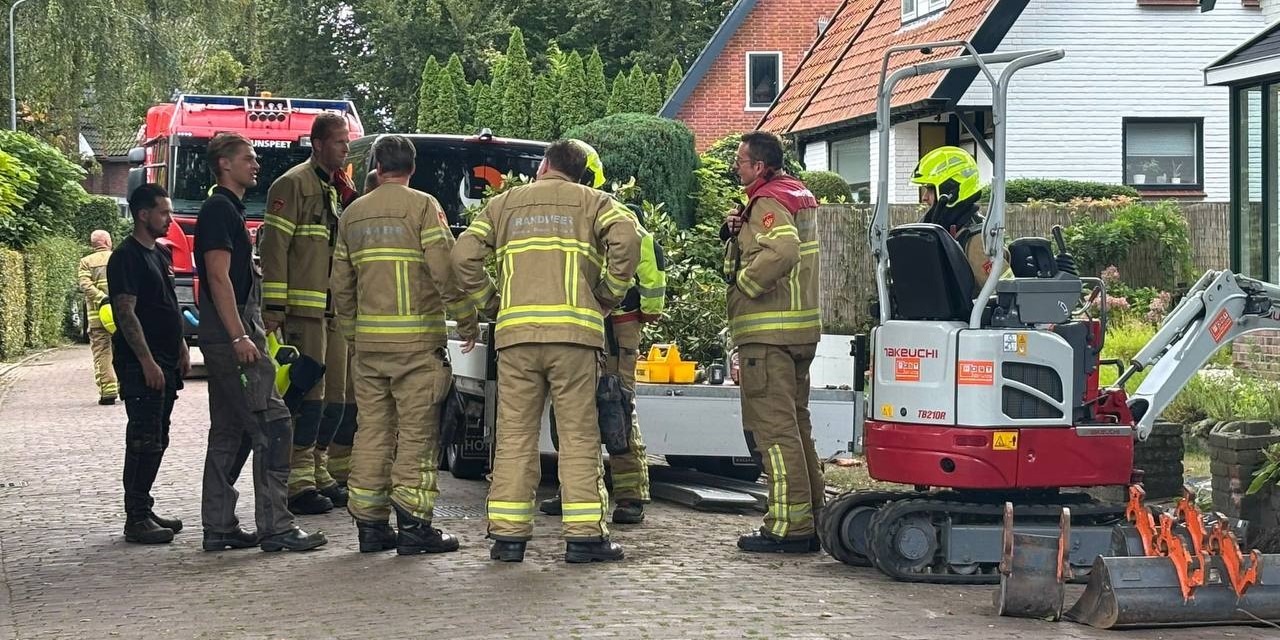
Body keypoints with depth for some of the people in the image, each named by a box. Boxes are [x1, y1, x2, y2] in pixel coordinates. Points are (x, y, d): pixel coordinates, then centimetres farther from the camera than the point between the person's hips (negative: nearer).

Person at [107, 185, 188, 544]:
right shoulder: (126, 257, -12)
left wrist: (181, 350, 19)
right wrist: (147, 361, -22)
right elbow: (126, 312, -18)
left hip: (165, 363, 9)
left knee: (157, 441, 12)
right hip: (141, 365, -9)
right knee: (144, 442, -9)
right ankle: (136, 519, -7)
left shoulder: (160, 255, 17)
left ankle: (143, 510, 19)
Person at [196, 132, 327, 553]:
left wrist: (251, 331, 24)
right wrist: (240, 336, -23)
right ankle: (275, 526, -14)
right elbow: (219, 277, -18)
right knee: (271, 425, -13)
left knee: (229, 432, 11)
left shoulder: (228, 210, 22)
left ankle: (218, 527, 13)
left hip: (230, 335, 11)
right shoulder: (220, 210, -10)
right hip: (231, 332, -11)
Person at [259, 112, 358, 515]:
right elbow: (274, 245, -12)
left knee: (336, 396, 9)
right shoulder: (293, 185, -6)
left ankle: (318, 472, 19)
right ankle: (299, 482, -8)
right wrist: (274, 305, -18)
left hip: (336, 310, 9)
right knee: (309, 393, -10)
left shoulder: (340, 189, 21)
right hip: (304, 307, -9)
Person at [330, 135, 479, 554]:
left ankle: (369, 523, 10)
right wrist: (468, 321, -1)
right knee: (417, 432, -3)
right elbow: (446, 270, -11)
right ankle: (413, 525, -5)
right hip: (417, 339, -5)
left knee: (372, 430, 9)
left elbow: (340, 283, 15)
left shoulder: (353, 214, 12)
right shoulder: (422, 206, -4)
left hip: (368, 342, 5)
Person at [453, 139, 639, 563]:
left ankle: (508, 534, 3)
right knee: (579, 434, 0)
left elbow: (464, 256, 7)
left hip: (515, 334, 2)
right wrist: (608, 297, 3)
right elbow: (627, 239, -7)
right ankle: (584, 536, -2)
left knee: (514, 434, 5)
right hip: (575, 330, -2)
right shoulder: (593, 202, 13)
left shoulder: (504, 203, 18)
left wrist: (489, 302, 16)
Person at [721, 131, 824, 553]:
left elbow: (782, 250, -29)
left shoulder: (768, 202, -13)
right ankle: (813, 515, 21)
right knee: (796, 425, 16)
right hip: (801, 328, 10)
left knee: (772, 427, -8)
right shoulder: (800, 197, 19)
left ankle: (788, 526, -8)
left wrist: (744, 283, -16)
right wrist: (738, 231, 4)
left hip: (768, 332, -10)